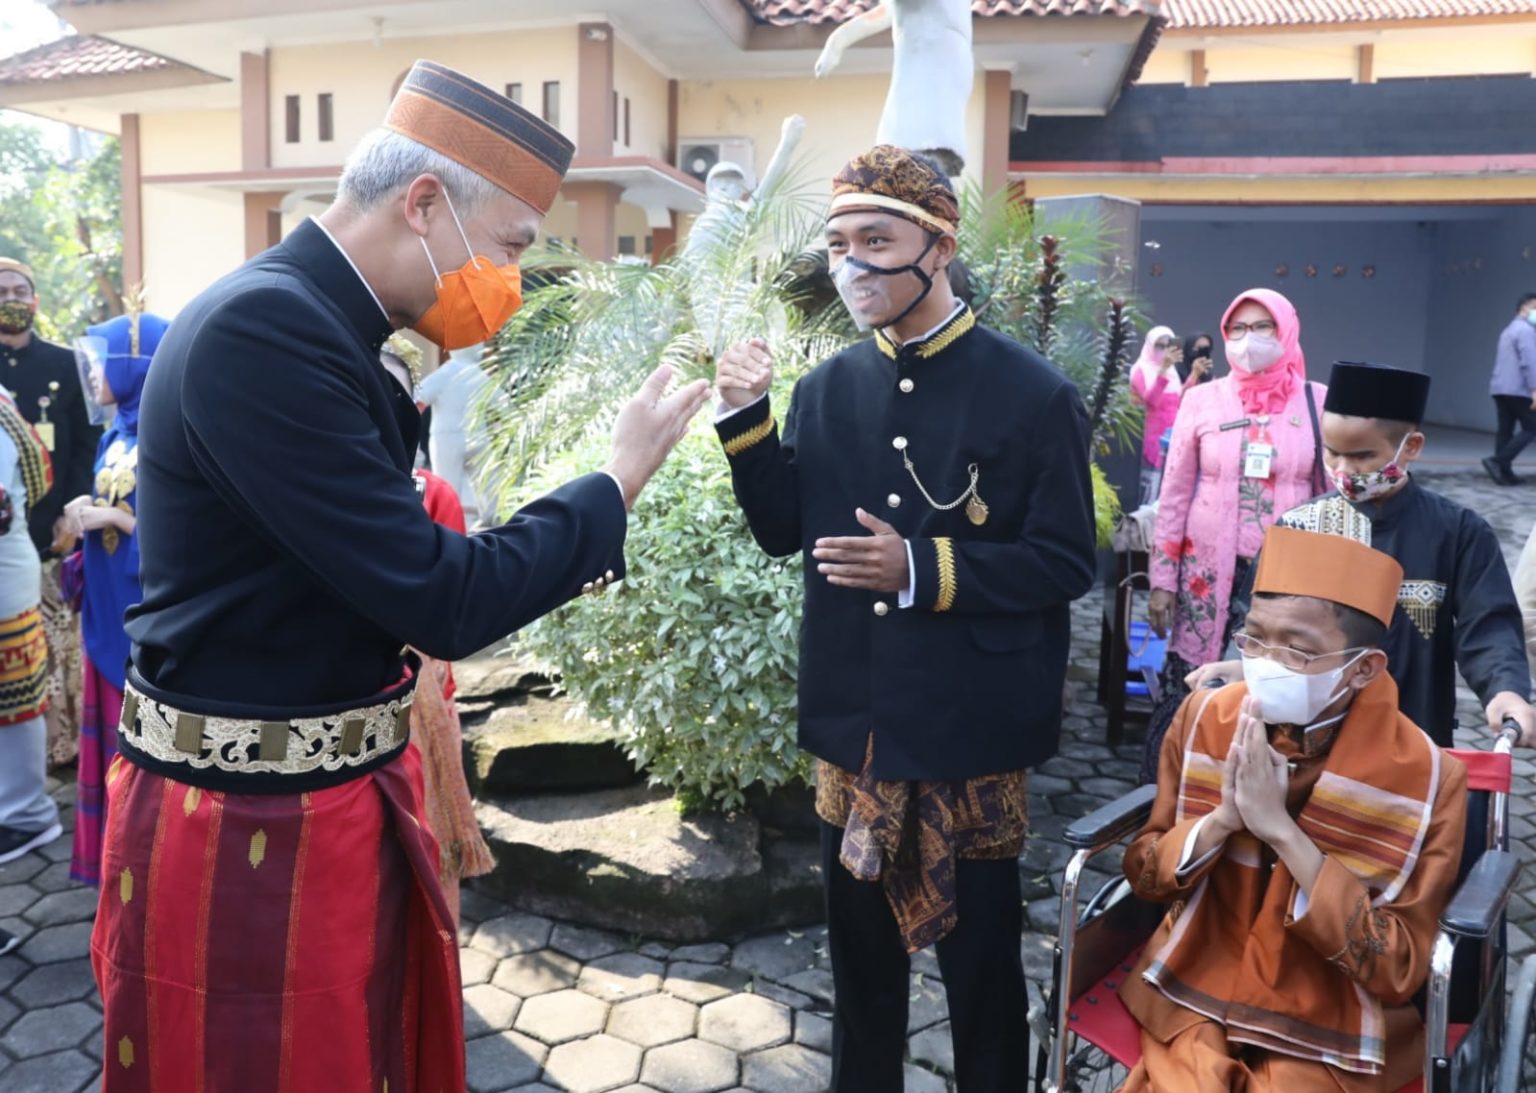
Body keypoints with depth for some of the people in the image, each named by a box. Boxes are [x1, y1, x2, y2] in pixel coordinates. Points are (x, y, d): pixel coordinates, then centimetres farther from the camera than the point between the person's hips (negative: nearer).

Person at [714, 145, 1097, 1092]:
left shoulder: (1033, 394, -11)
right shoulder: (827, 388, 3)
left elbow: (1067, 562, -12)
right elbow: (784, 530, 6)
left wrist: (924, 570, -22)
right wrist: (748, 419, -7)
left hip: (971, 732, -4)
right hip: (854, 723, 4)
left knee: (980, 959, 14)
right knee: (861, 949, 20)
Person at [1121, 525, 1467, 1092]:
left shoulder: (1427, 779, -14)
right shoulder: (1205, 719, -6)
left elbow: (1398, 971, -15)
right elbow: (1142, 873, 0)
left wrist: (1281, 830, -25)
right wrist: (1223, 819, -20)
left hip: (1330, 1032, -1)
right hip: (1193, 998, 1)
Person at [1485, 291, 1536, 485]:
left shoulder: (1509, 330, 21)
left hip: (1500, 388, 9)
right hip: (1519, 390, -9)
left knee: (1505, 431, 5)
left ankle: (1504, 472, 1)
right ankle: (1498, 461, -15)